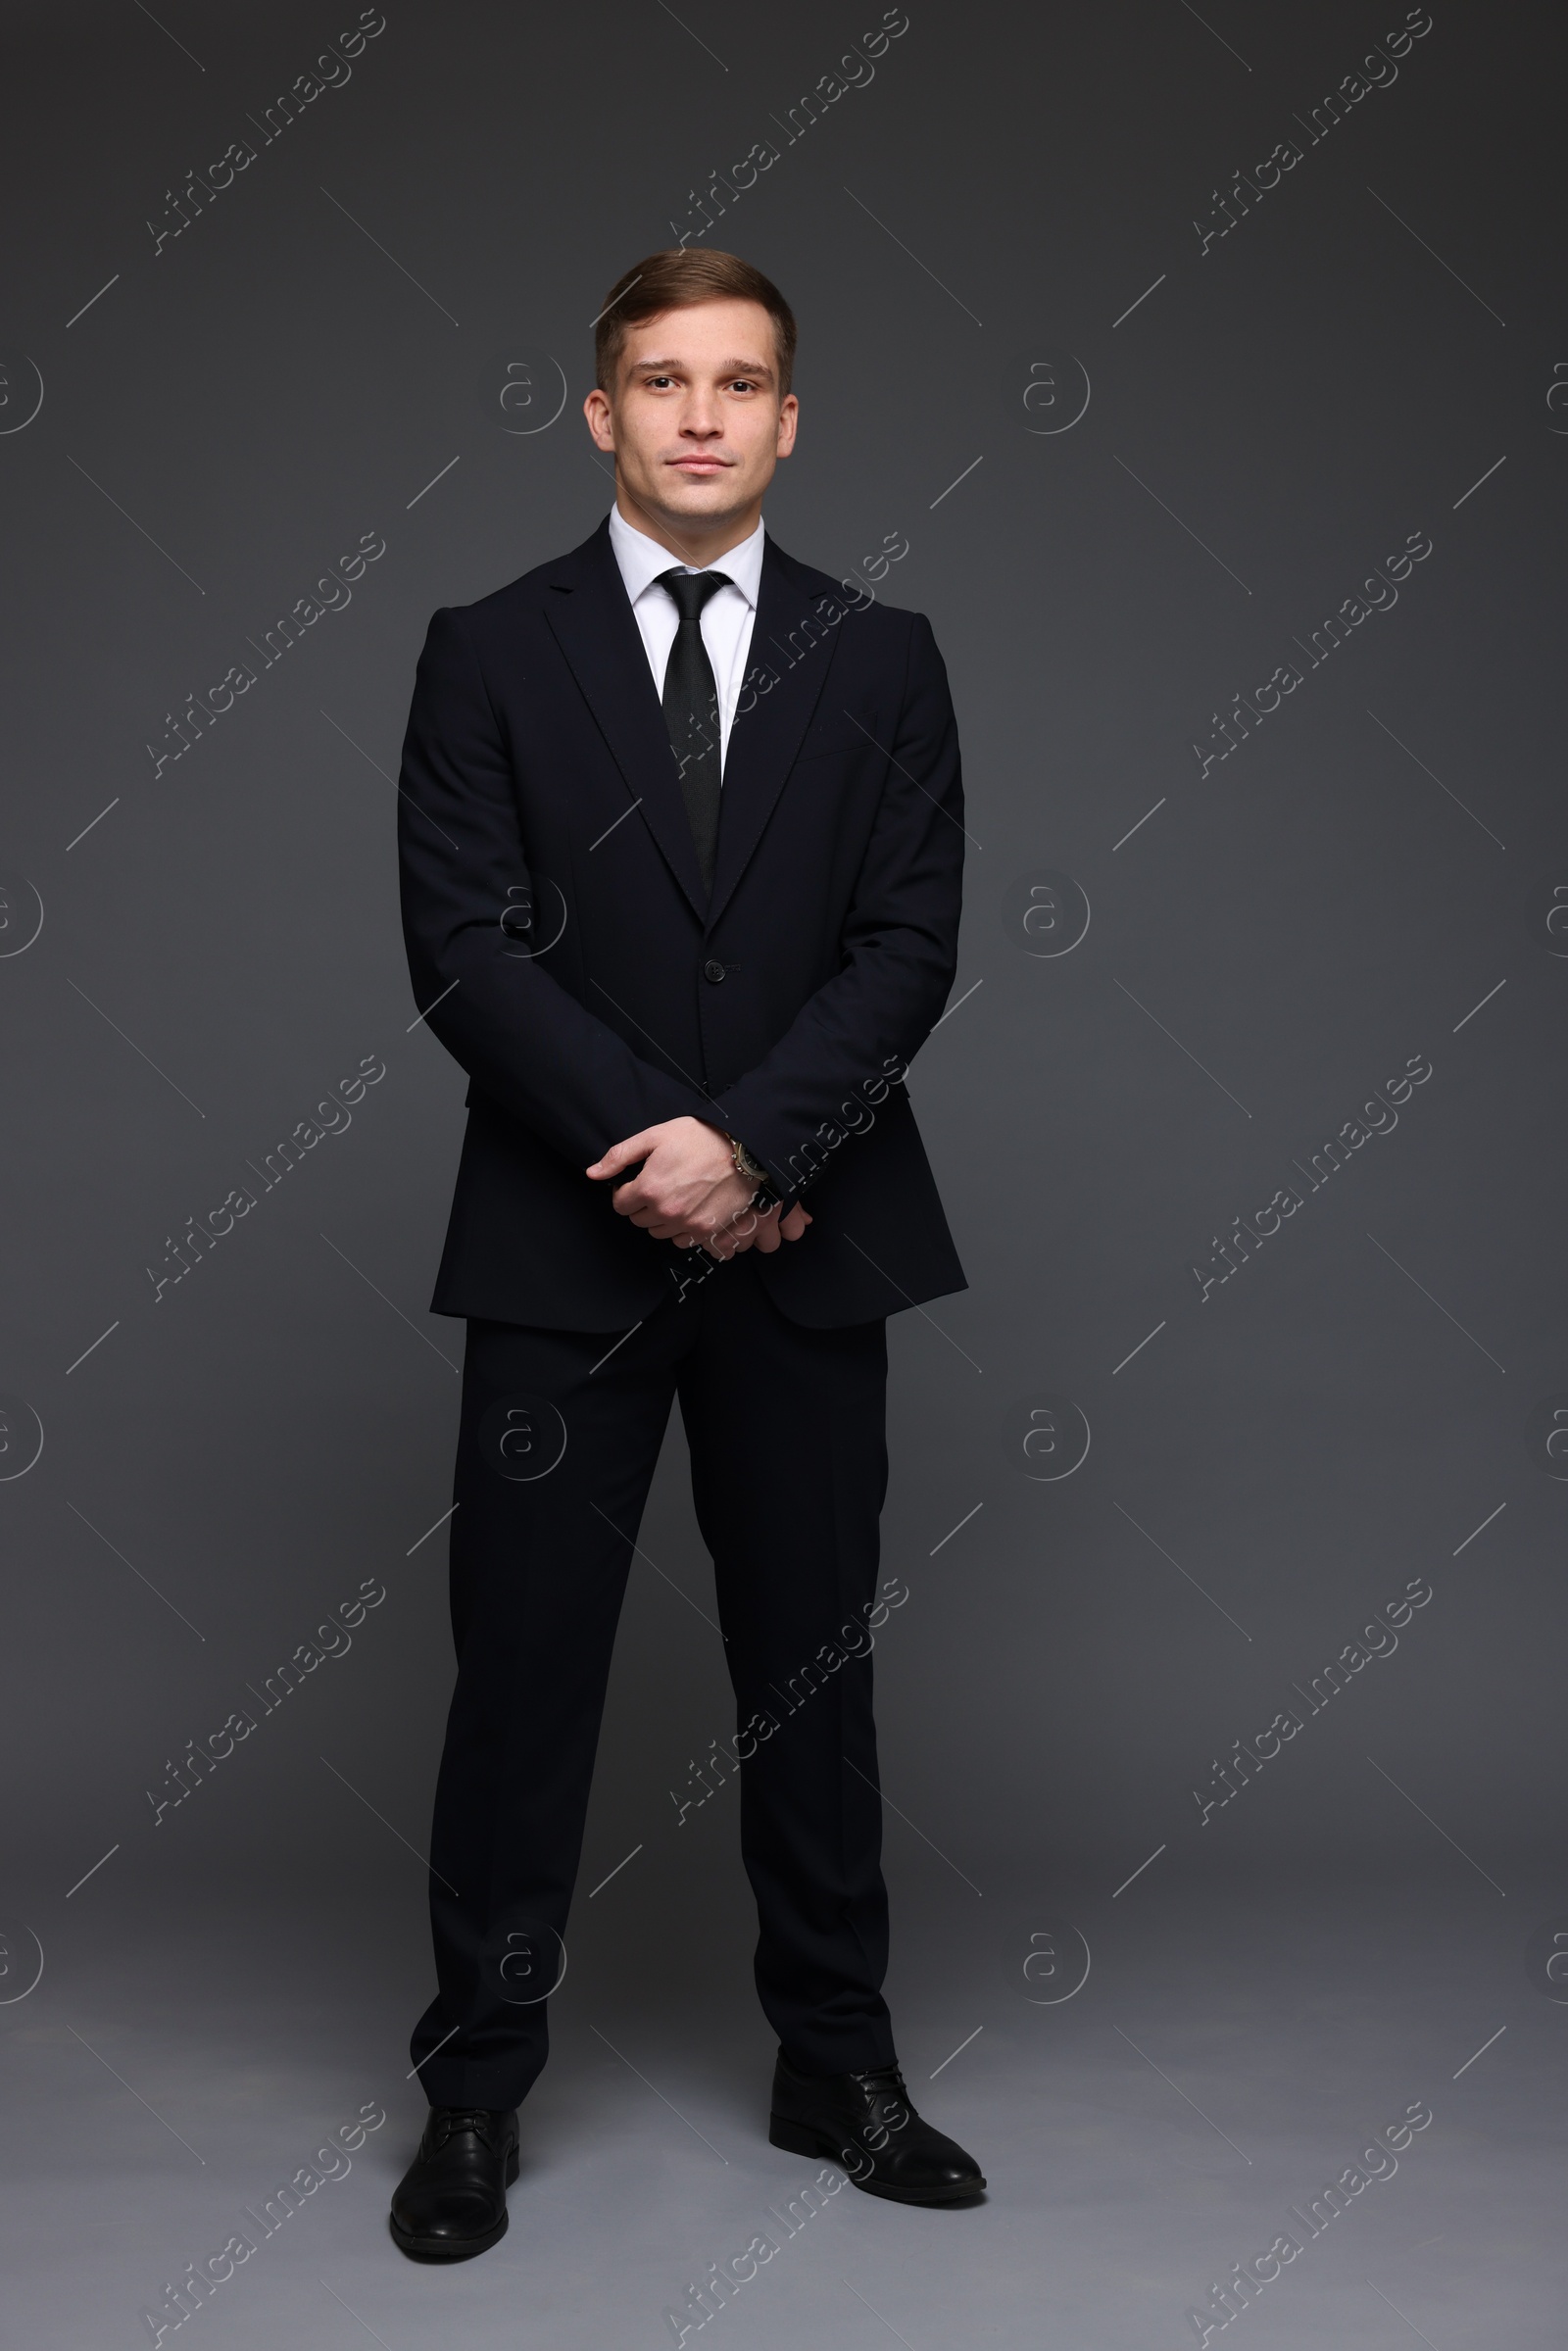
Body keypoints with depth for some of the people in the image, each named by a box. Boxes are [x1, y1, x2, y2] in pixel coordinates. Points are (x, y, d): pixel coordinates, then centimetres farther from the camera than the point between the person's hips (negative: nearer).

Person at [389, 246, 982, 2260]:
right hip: (563, 1244, -1)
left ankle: (837, 2062, 26)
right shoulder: (489, 652, 3)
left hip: (806, 1242, 2)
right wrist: (650, 1149, -14)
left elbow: (909, 943, -2)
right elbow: (464, 947, -5)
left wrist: (751, 1138, -15)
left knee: (812, 1656, 10)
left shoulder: (880, 659, 7)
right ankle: (476, 2090, 19)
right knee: (522, 1662, 4)